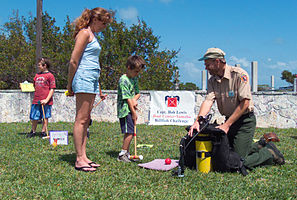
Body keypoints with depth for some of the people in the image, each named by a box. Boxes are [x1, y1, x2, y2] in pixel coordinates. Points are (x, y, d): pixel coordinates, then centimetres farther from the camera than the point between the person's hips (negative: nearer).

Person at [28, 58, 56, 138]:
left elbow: (52, 89, -8)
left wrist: (46, 100, -14)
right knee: (34, 118, 9)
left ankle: (43, 132, 11)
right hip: (36, 100, 5)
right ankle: (33, 131, 23)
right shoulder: (37, 75, 14)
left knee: (45, 117, 4)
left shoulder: (50, 75, -5)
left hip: (45, 101, -5)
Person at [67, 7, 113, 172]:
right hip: (83, 78, -10)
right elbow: (73, 61, -11)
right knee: (81, 119, -9)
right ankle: (79, 160, -6)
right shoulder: (85, 33, -6)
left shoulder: (92, 35, 22)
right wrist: (70, 84, -9)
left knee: (86, 120, 8)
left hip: (91, 80, 10)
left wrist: (98, 88, 25)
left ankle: (83, 156, 11)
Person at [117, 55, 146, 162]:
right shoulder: (124, 80, -14)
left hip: (131, 110, 9)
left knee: (129, 133, 11)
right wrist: (134, 112, -15)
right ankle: (122, 154, -6)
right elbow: (127, 98, -16)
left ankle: (126, 154, 19)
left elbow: (137, 93, 18)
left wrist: (134, 100, -6)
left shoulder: (135, 78, 14)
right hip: (125, 110, -9)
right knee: (130, 132, -14)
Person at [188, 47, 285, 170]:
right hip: (229, 121, 7)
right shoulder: (212, 81, 3)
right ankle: (260, 146, 30)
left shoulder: (239, 75, -17)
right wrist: (198, 121, -28)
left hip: (245, 121, -7)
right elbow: (208, 101, -10)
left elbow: (244, 103, -21)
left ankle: (270, 153, 13)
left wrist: (227, 125, -25)